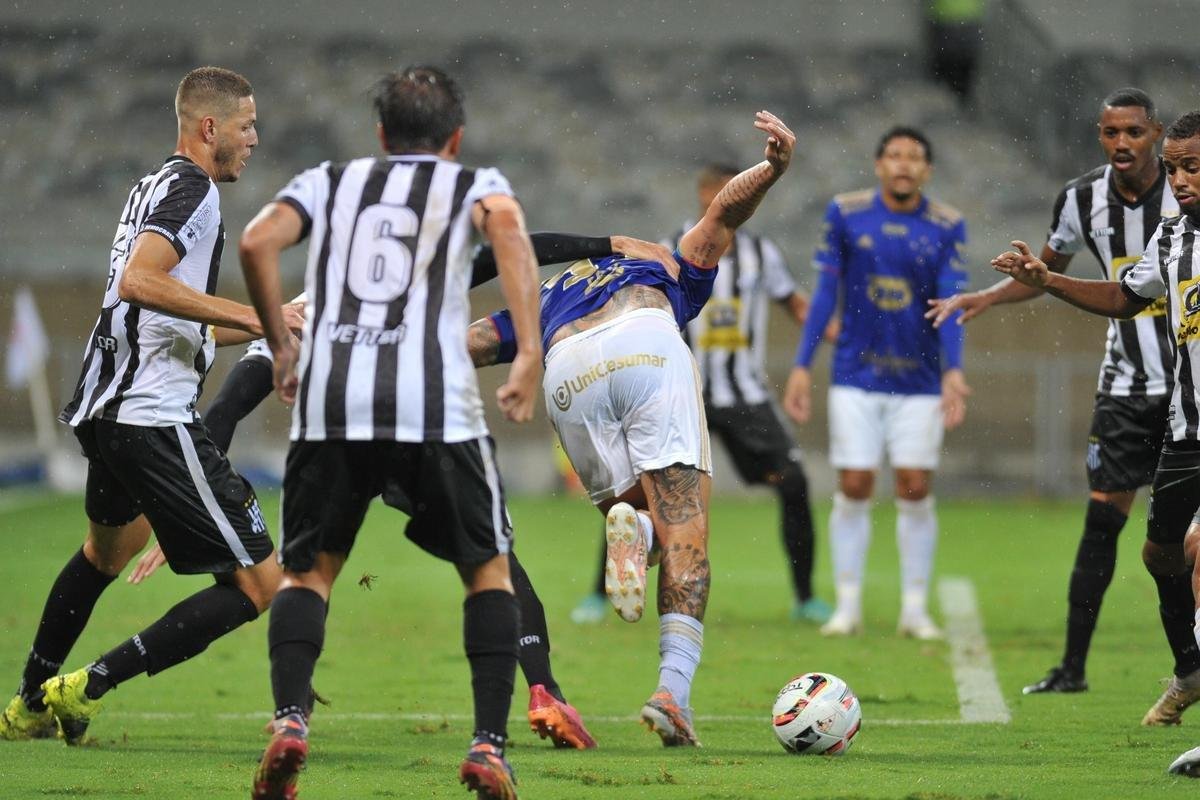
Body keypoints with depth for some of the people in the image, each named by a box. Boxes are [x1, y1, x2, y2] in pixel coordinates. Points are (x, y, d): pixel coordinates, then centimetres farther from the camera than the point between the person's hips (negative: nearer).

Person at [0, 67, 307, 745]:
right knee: (259, 583, -12)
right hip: (155, 420, -11)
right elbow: (139, 282, -26)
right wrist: (248, 315, -23)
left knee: (108, 548, 38)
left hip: (106, 409, 11)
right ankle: (88, 688, -13)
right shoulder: (192, 189, -10)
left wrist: (263, 325, 28)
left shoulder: (157, 187, 20)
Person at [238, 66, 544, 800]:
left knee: (307, 569, 15)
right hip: (437, 405, -1)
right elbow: (507, 225, -7)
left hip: (330, 404, 2)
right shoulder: (475, 184, 18)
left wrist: (283, 348, 16)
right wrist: (530, 353, -12)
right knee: (489, 568, 15)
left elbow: (258, 242, 5)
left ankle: (290, 720, -8)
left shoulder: (330, 182, 24)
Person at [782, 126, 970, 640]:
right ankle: (847, 606, 6)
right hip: (856, 378, 0)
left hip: (920, 381, 0)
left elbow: (951, 302, -6)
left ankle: (915, 608, 7)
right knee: (854, 488, -3)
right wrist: (801, 368, 0)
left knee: (915, 489, -3)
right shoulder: (845, 214, -1)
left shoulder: (947, 227, -2)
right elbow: (826, 292, 3)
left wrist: (953, 372, -19)